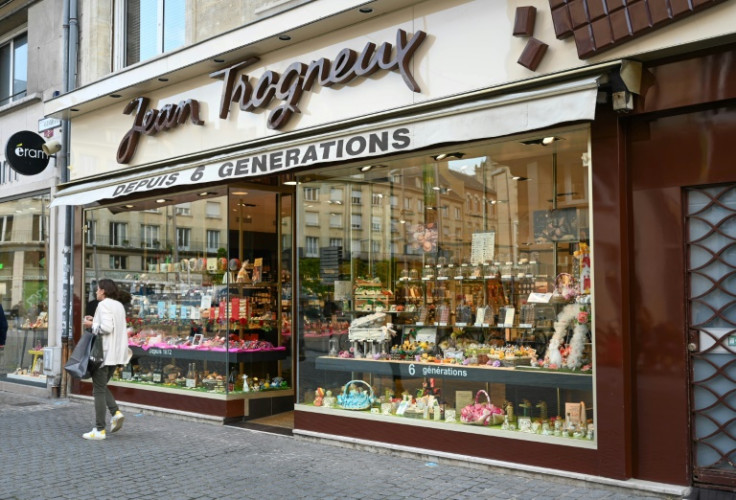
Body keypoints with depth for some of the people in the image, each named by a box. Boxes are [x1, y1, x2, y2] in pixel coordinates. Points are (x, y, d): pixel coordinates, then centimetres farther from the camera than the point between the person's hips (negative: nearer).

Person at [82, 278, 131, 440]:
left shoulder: (104, 305, -13)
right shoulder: (119, 305, 14)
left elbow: (106, 328, -22)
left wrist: (92, 325, -6)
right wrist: (96, 321, 15)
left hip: (104, 353, -8)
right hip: (116, 353, 8)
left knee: (99, 390, 0)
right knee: (102, 386, 21)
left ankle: (99, 430, 3)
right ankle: (116, 412, 0)